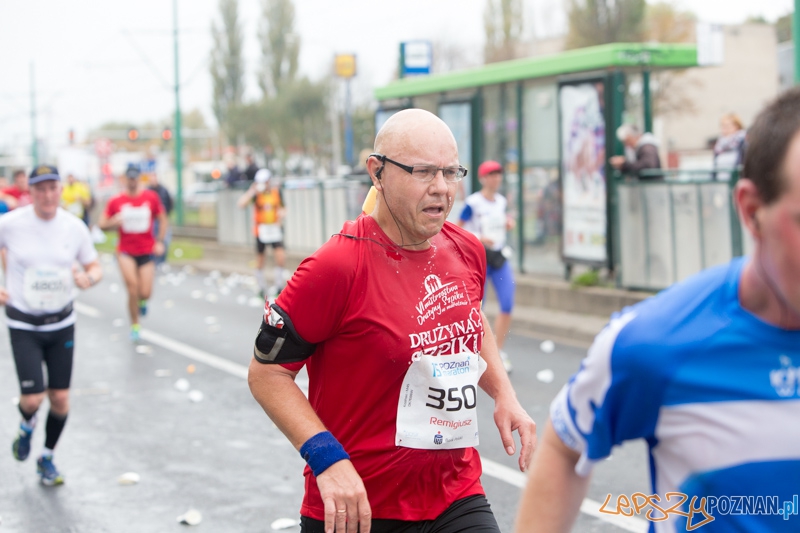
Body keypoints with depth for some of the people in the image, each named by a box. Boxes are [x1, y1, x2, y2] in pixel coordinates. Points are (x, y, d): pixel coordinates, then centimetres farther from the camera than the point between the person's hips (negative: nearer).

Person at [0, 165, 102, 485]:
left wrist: (88, 278, -16)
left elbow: (95, 267, 7)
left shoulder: (74, 227, -4)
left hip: (62, 323, 2)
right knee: (32, 399, -11)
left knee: (60, 399, 4)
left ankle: (47, 459, 29)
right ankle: (26, 425, 27)